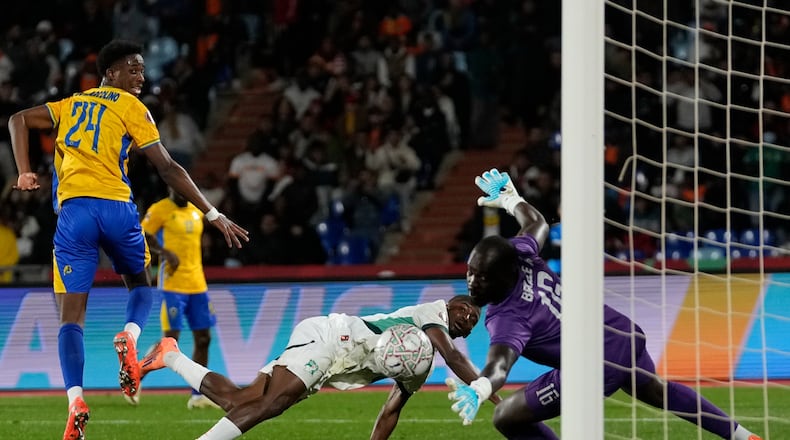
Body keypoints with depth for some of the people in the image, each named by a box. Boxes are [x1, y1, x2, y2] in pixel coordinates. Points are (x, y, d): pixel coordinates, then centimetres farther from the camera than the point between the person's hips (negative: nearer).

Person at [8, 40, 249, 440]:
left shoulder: (71, 105, 23)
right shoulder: (130, 107, 8)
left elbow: (18, 119, 16)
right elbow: (167, 170, 3)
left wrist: (24, 173, 8)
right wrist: (213, 215, 5)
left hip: (73, 210, 2)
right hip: (116, 207, -2)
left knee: (71, 314, -1)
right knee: (140, 284, 24)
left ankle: (75, 399, -22)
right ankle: (129, 336, -9)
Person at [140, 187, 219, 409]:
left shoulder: (196, 212, 15)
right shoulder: (160, 210, -7)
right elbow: (143, 237, -11)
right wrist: (165, 252, -25)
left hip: (197, 285, 7)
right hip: (172, 284, -7)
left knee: (203, 338, 5)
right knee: (171, 339, -12)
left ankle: (197, 395, 10)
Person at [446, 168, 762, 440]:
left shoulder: (506, 318, -23)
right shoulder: (519, 253, -2)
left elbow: (499, 364, -42)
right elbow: (537, 223, 21)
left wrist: (477, 390, -62)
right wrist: (508, 198, 37)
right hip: (624, 333, 10)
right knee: (656, 391, 40)